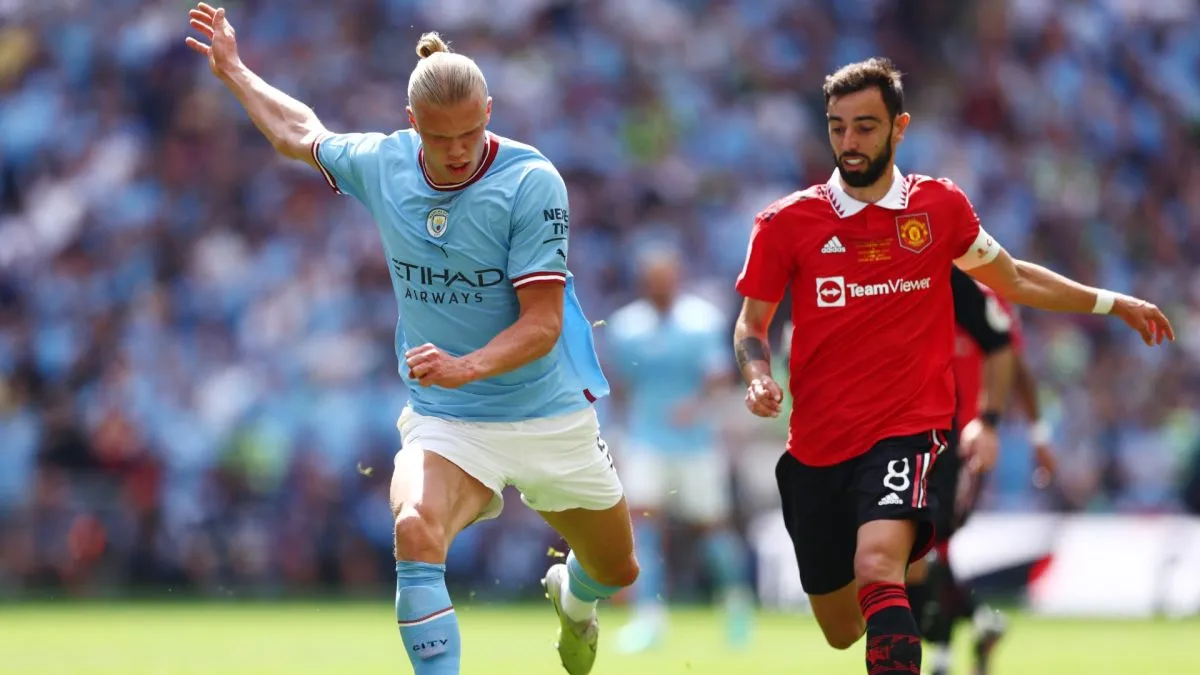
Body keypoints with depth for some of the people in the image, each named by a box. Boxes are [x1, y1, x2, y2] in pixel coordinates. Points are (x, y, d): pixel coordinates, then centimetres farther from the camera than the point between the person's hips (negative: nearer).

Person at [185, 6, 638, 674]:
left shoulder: (533, 182, -19)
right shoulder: (382, 163, -6)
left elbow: (542, 324, -22)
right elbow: (302, 133, 18)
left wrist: (466, 367, -39)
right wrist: (234, 71, 28)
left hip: (551, 417, -1)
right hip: (445, 420, 1)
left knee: (616, 570, 19)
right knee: (416, 531, -32)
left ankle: (573, 597, 57)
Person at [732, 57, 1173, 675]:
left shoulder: (941, 206, 3)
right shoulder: (785, 223, -2)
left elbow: (1012, 280, 20)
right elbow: (751, 325, 8)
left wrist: (1112, 303, 20)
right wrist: (758, 376, -14)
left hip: (907, 431, -2)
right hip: (816, 447, 2)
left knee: (876, 566, -32)